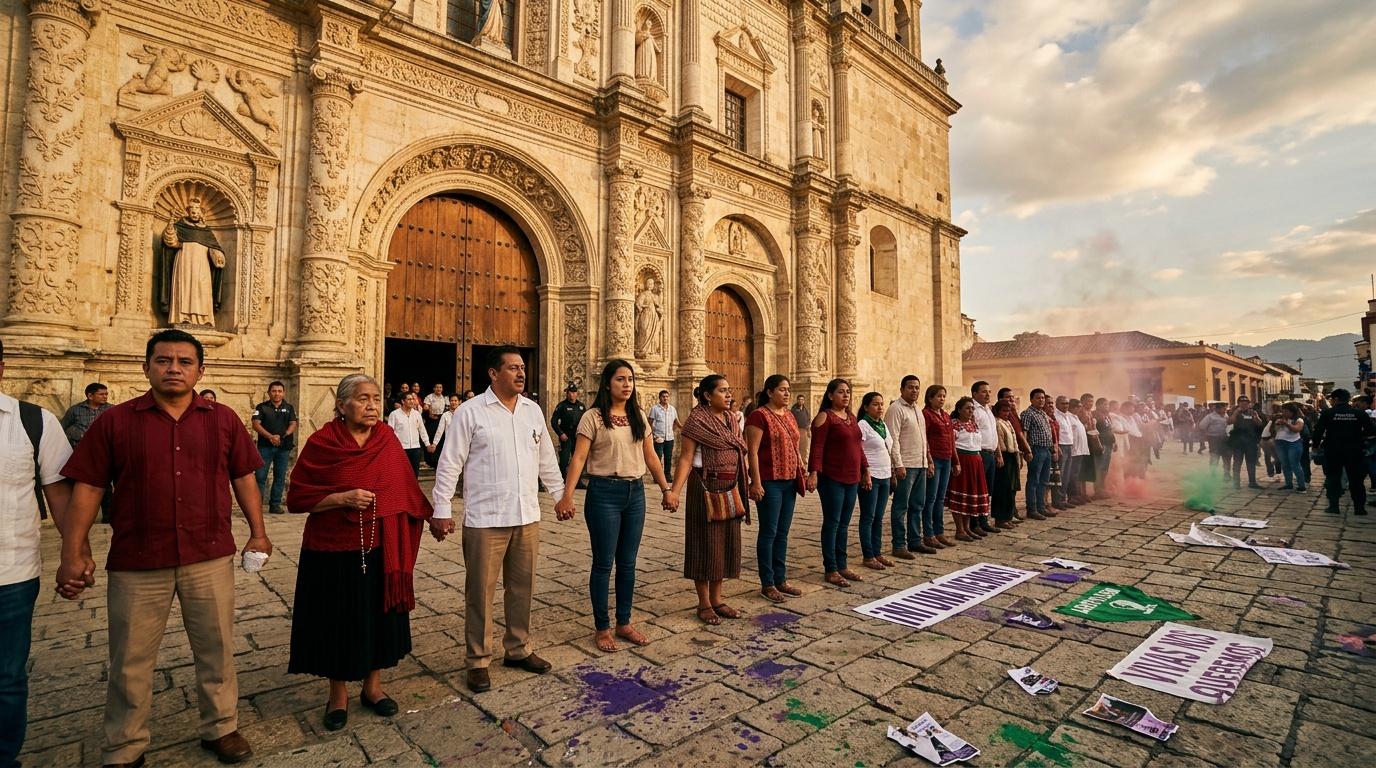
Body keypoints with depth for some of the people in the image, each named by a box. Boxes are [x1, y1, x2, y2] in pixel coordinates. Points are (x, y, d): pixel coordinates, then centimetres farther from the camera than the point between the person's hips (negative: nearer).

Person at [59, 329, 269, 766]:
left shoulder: (223, 420, 2)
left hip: (210, 557, 1)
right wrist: (73, 554, -5)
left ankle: (220, 728, 31)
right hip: (136, 563, 0)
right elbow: (87, 488, -1)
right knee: (130, 660, 12)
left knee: (216, 649, 13)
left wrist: (258, 532, 4)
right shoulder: (115, 421, -1)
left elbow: (243, 477, 7)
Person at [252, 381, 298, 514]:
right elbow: (256, 424, -4)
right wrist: (270, 436, -18)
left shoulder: (289, 408, 12)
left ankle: (275, 505, 11)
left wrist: (283, 436, -15)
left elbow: (293, 424, 3)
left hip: (283, 447, 2)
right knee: (260, 476, -5)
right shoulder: (262, 407, 6)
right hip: (265, 446, -2)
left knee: (280, 477, 4)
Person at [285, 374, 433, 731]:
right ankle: (338, 695, 32)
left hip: (380, 550, 3)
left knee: (380, 617, 13)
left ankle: (372, 687, 33)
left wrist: (433, 515, 9)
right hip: (334, 552, -3)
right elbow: (297, 498, -7)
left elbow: (405, 489, 8)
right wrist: (342, 498, -21)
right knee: (337, 622, 10)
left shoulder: (387, 439, -1)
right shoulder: (321, 443, -9)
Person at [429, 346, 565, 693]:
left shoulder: (533, 411, 8)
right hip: (485, 520, -5)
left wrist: (561, 494, 16)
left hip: (527, 518, 5)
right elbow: (449, 464, -7)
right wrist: (441, 511, -8)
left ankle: (518, 649, 33)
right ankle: (478, 661, 23)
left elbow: (547, 460, 16)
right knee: (480, 592, 7)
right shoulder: (470, 412, -7)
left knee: (522, 588, 16)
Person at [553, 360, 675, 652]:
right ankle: (602, 629, 19)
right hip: (604, 492, -5)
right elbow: (578, 458, -14)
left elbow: (651, 457, 13)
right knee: (603, 563, 4)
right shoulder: (593, 417, -7)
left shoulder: (638, 416, 9)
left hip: (635, 492, 5)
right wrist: (567, 496, -23)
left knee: (627, 563, 12)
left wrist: (666, 489, 10)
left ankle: (624, 623, 27)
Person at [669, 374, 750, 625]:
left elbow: (740, 454, 15)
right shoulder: (696, 420, -10)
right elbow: (685, 458, -15)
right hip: (706, 488, -7)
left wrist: (746, 485, 14)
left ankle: (717, 599, 27)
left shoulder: (730, 419, 11)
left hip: (729, 489, 7)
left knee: (726, 542, 12)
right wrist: (674, 491, -25)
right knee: (706, 543, 3)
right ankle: (704, 603, 17)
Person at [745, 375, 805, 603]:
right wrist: (756, 483, -19)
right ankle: (767, 584, 11)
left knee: (782, 533, 14)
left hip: (789, 482, 8)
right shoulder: (759, 416, -11)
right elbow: (752, 452, -15)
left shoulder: (789, 414, 13)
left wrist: (801, 469, 12)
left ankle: (781, 579, 24)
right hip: (769, 482, -8)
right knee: (768, 533, 1)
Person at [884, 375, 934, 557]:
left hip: (921, 465, 9)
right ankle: (899, 546, 4)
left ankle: (915, 541, 24)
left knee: (917, 506, 14)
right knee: (901, 507, -2)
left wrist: (928, 461, 17)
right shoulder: (896, 409, -11)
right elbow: (893, 439, -17)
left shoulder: (917, 409, 16)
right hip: (905, 466, -9)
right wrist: (898, 465, -21)